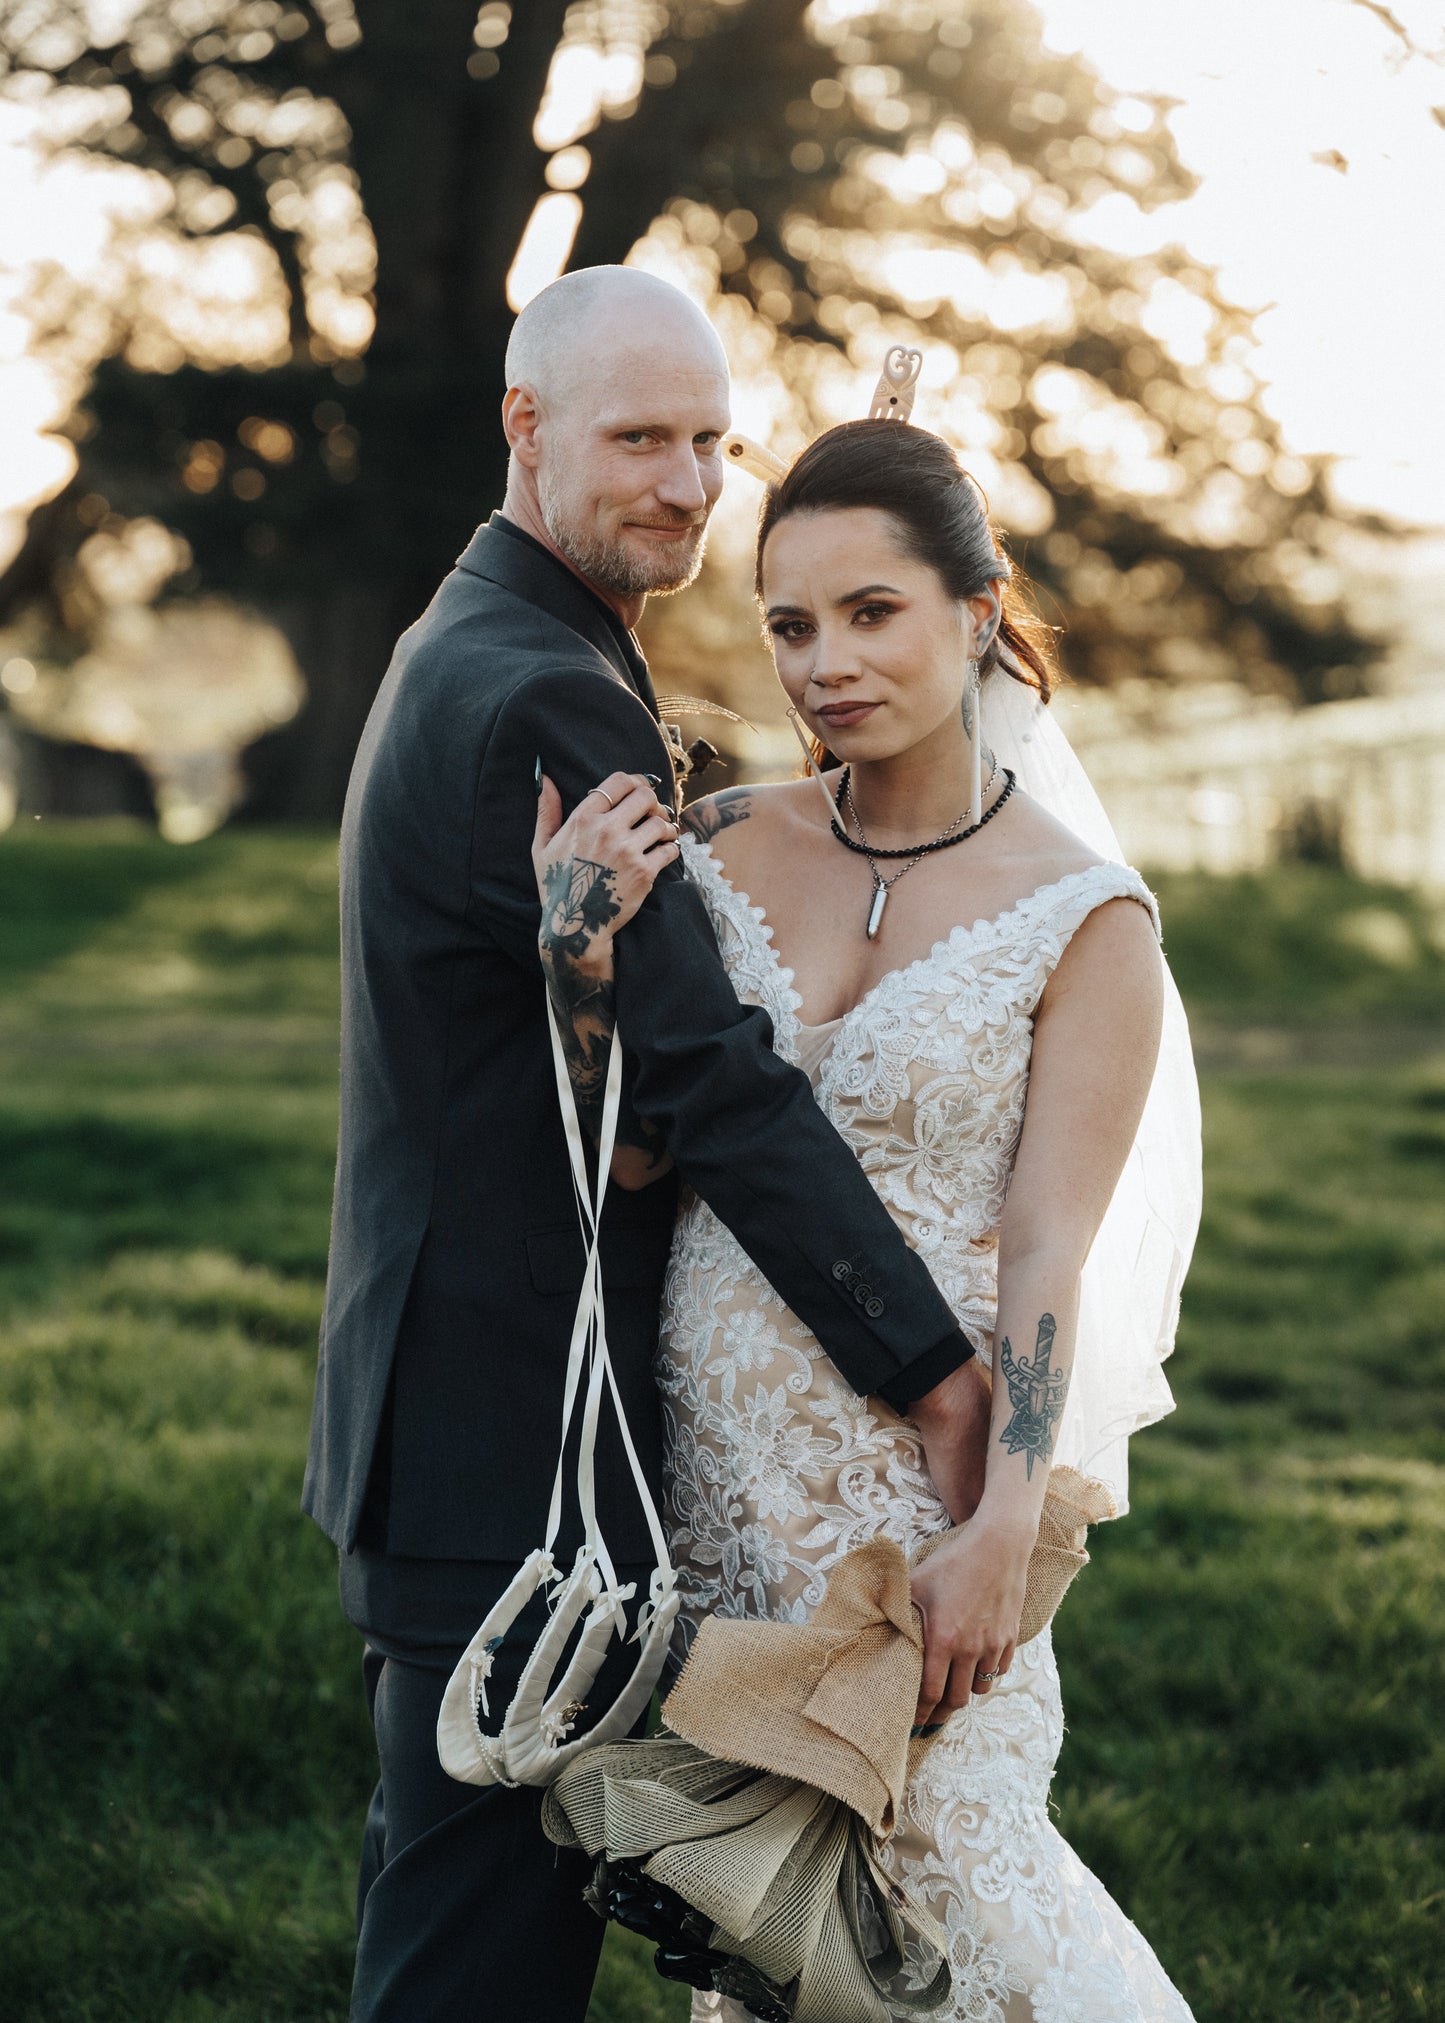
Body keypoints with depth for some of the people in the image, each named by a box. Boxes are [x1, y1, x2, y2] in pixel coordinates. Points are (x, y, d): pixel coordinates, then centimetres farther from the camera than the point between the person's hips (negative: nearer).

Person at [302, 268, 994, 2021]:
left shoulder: (465, 655, 15)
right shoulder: (540, 701, -19)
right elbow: (713, 1083, -23)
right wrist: (938, 1371, -21)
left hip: (446, 1402, 11)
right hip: (511, 1432, -11)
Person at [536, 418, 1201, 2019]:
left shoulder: (1084, 922, -8)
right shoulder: (725, 848, 3)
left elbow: (1049, 1245, -11)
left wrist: (1001, 1537, -19)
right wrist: (582, 949, -18)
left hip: (920, 1475, -4)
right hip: (709, 1460, 4)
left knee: (938, 1836, -3)